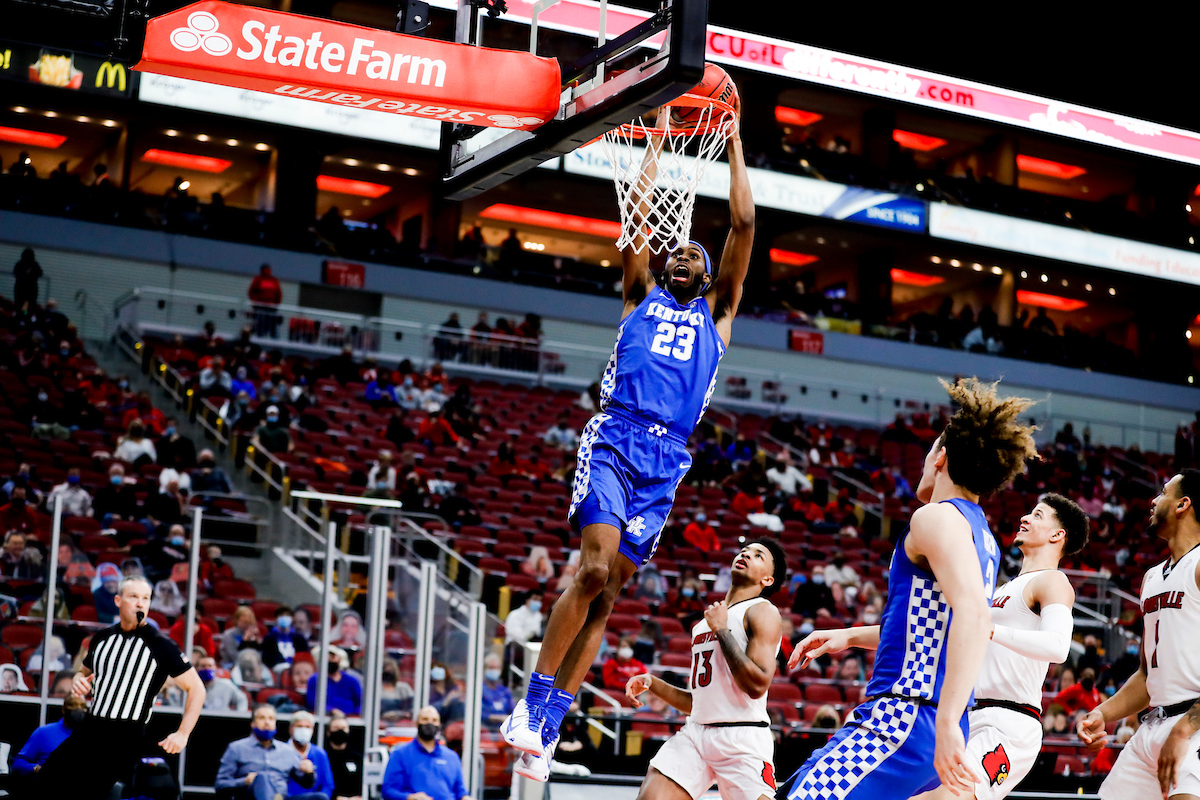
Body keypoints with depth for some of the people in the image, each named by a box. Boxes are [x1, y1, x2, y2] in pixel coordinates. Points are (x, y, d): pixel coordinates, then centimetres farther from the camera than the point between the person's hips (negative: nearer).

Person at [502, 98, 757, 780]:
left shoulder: (717, 311, 24)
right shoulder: (642, 295, 22)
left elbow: (744, 225, 17)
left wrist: (735, 141, 17)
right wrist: (659, 138, 16)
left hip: (666, 456, 2)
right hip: (614, 437, -2)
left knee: (607, 592, -3)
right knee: (596, 567, -21)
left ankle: (546, 724, 0)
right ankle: (533, 703, -13)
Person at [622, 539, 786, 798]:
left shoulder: (762, 612, -2)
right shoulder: (707, 620, 22)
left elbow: (757, 685, -17)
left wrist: (721, 630, -10)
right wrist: (652, 683, 13)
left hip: (743, 737, -6)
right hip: (696, 732, 6)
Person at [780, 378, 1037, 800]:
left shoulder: (937, 516, -10)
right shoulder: (982, 536, 20)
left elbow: (972, 613, -27)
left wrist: (947, 724, -33)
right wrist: (850, 636, 33)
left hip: (903, 718, -10)